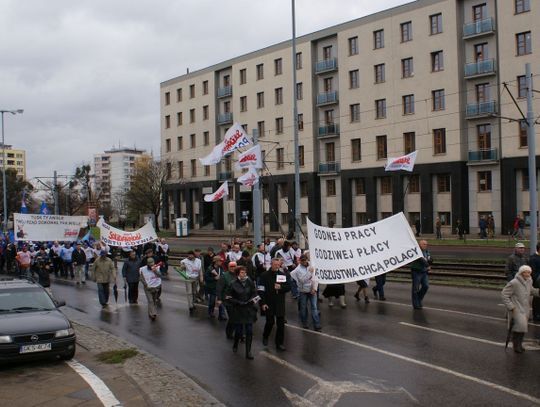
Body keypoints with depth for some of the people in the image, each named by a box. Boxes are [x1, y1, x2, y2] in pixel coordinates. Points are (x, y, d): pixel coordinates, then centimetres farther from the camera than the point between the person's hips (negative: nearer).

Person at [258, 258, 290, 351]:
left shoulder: (283, 275, 4)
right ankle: (265, 337, 31)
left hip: (280, 304, 3)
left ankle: (279, 343, 14)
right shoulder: (265, 275, -5)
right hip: (268, 304, -3)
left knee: (281, 323, 3)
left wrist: (281, 287, -17)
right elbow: (261, 290, -7)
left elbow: (289, 287, 2)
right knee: (270, 322, 1)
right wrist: (263, 303, -12)